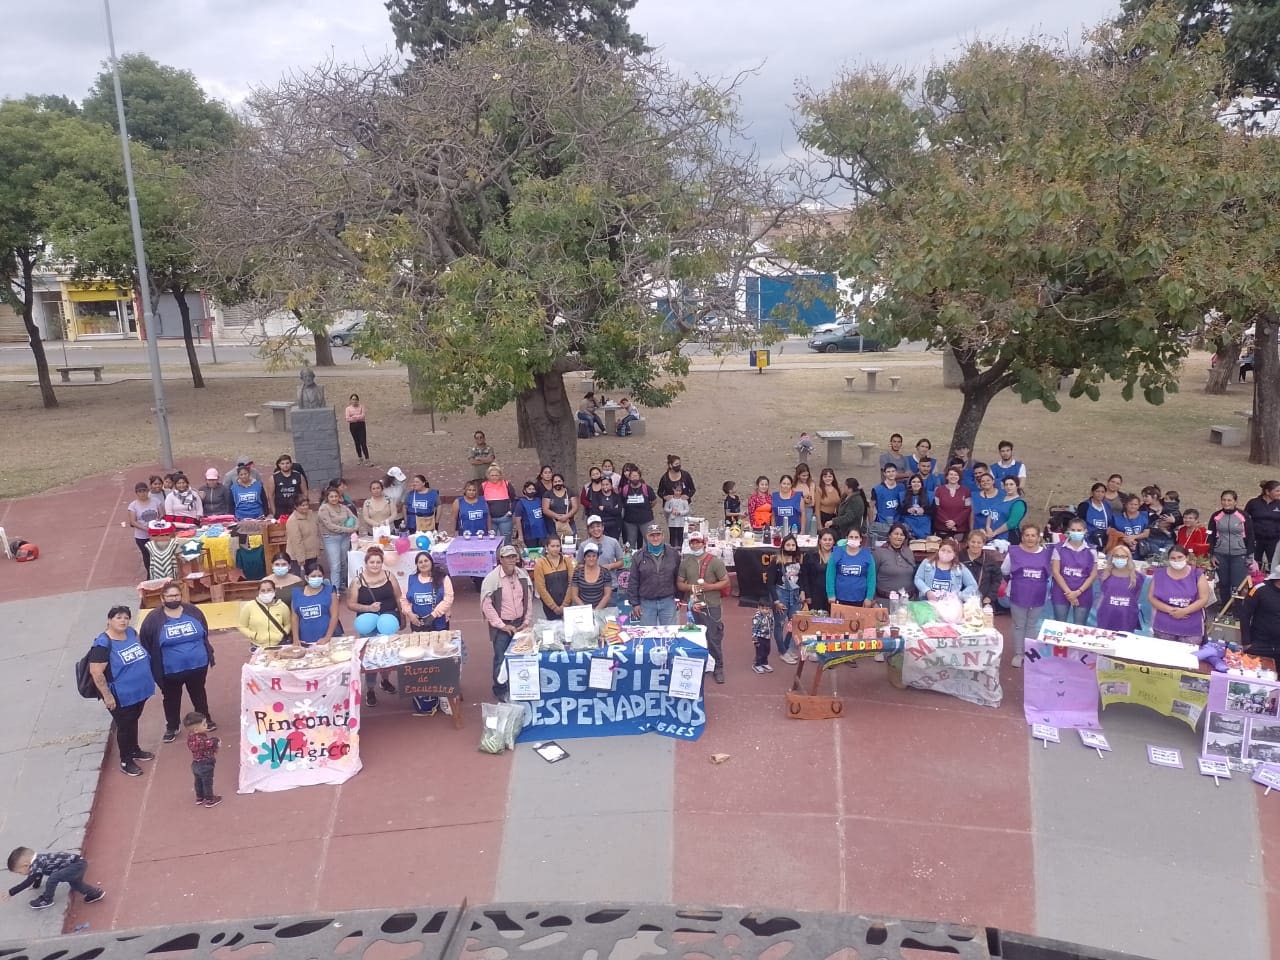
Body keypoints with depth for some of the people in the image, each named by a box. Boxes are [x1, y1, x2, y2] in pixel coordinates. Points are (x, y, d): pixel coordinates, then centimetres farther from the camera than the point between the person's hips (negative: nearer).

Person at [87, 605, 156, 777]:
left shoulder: (132, 632, 0)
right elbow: (96, 672, -23)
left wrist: (147, 678, 17)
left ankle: (134, 750, 43)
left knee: (133, 721, 24)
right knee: (124, 726, 7)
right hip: (121, 695, -7)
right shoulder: (103, 644, -23)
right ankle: (126, 762, 23)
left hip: (139, 690, 7)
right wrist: (107, 696, -22)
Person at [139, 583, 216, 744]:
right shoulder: (154, 619, -12)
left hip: (197, 665, 1)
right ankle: (171, 727, 34)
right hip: (171, 670, -1)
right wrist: (152, 669, -7)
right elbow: (146, 646, -7)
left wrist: (209, 656, 6)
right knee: (171, 698, 16)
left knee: (198, 693, 20)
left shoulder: (193, 611, -4)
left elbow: (204, 636, 5)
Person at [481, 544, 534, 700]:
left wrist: (527, 621, 4)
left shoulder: (523, 575, 1)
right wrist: (502, 625, -13)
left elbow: (529, 599, 10)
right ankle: (500, 690, 20)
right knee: (501, 659, 3)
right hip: (502, 626, -4)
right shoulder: (492, 578, -14)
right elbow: (486, 605, -13)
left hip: (519, 624, 4)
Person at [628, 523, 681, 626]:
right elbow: (633, 582, 4)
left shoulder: (673, 554, 4)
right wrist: (634, 603, 0)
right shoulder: (638, 556, 2)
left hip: (668, 602, 0)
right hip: (646, 603, 0)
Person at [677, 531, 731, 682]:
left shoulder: (715, 561, -5)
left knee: (714, 639, -1)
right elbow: (679, 584, 10)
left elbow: (726, 582, -5)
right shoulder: (685, 562, 6)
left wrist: (709, 586, -18)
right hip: (694, 606, 4)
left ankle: (718, 668, 10)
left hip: (712, 607, -4)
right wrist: (690, 587, -11)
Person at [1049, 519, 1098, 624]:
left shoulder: (1090, 551, 1)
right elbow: (1055, 572, -4)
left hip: (1083, 594, 0)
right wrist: (1068, 592, -11)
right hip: (1061, 593, 0)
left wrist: (1078, 592, -11)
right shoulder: (1059, 548, -2)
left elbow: (1093, 575, -1)